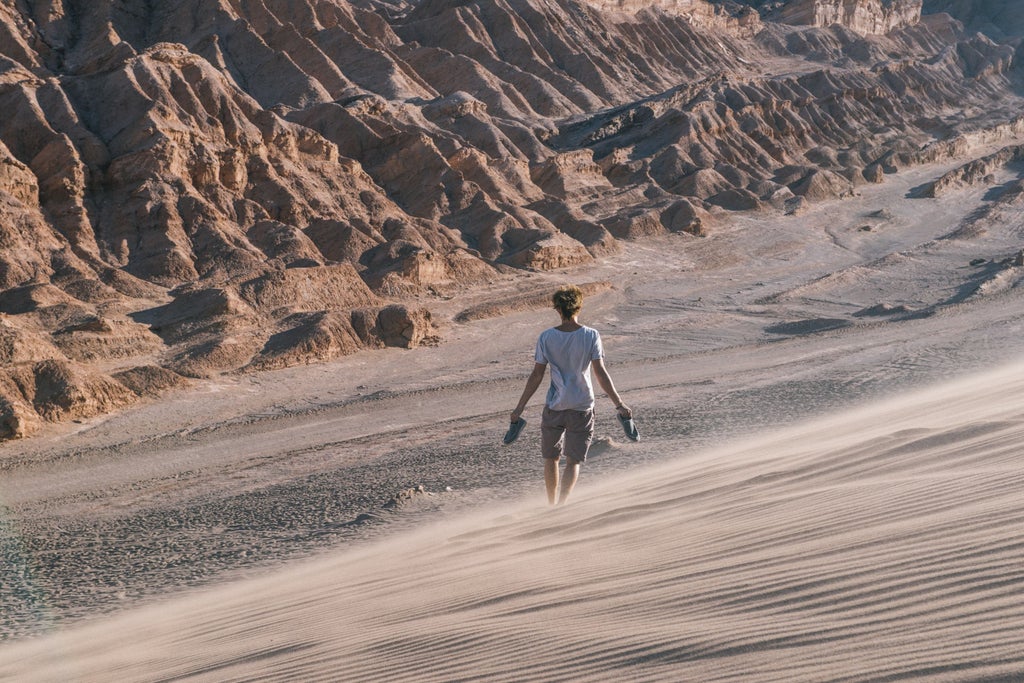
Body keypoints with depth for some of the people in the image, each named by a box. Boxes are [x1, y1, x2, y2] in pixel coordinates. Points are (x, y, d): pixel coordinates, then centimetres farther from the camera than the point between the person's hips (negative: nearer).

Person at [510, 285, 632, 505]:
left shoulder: (546, 337, -5)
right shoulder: (591, 336, -8)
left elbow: (536, 376, -4)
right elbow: (600, 373, -12)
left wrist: (520, 407, 3)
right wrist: (619, 404, -9)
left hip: (553, 407, 1)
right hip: (582, 408, -1)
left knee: (551, 458, 17)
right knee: (573, 462, 5)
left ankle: (552, 506, 25)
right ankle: (561, 506, -11)